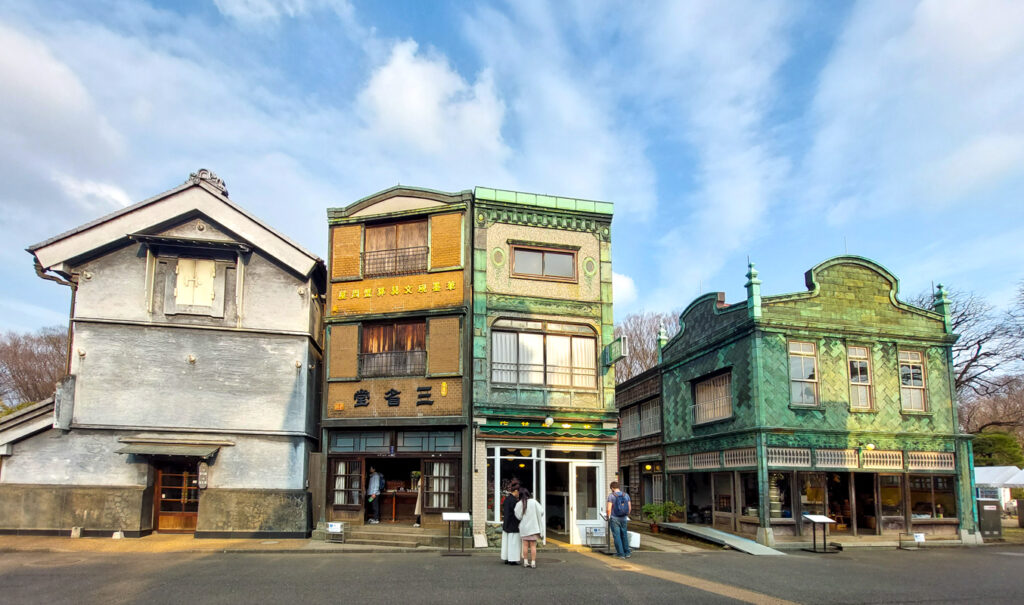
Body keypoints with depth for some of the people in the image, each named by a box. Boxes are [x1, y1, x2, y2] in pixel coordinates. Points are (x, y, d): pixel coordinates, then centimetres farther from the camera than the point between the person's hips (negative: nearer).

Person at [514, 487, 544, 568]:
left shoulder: (518, 504, -5)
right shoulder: (533, 502, -7)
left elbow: (518, 516, -5)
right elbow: (541, 511, -4)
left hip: (523, 527, 1)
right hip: (533, 527, -1)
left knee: (525, 545, 8)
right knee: (533, 545, 2)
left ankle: (525, 562, 8)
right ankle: (533, 562, 0)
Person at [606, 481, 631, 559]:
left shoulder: (611, 496, -9)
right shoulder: (626, 495, 3)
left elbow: (609, 509, -12)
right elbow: (630, 508, 6)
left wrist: (608, 517, 4)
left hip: (614, 518, -4)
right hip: (624, 519, 4)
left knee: (617, 536, 3)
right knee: (624, 535, 16)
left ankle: (621, 554, 5)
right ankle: (627, 552, 19)